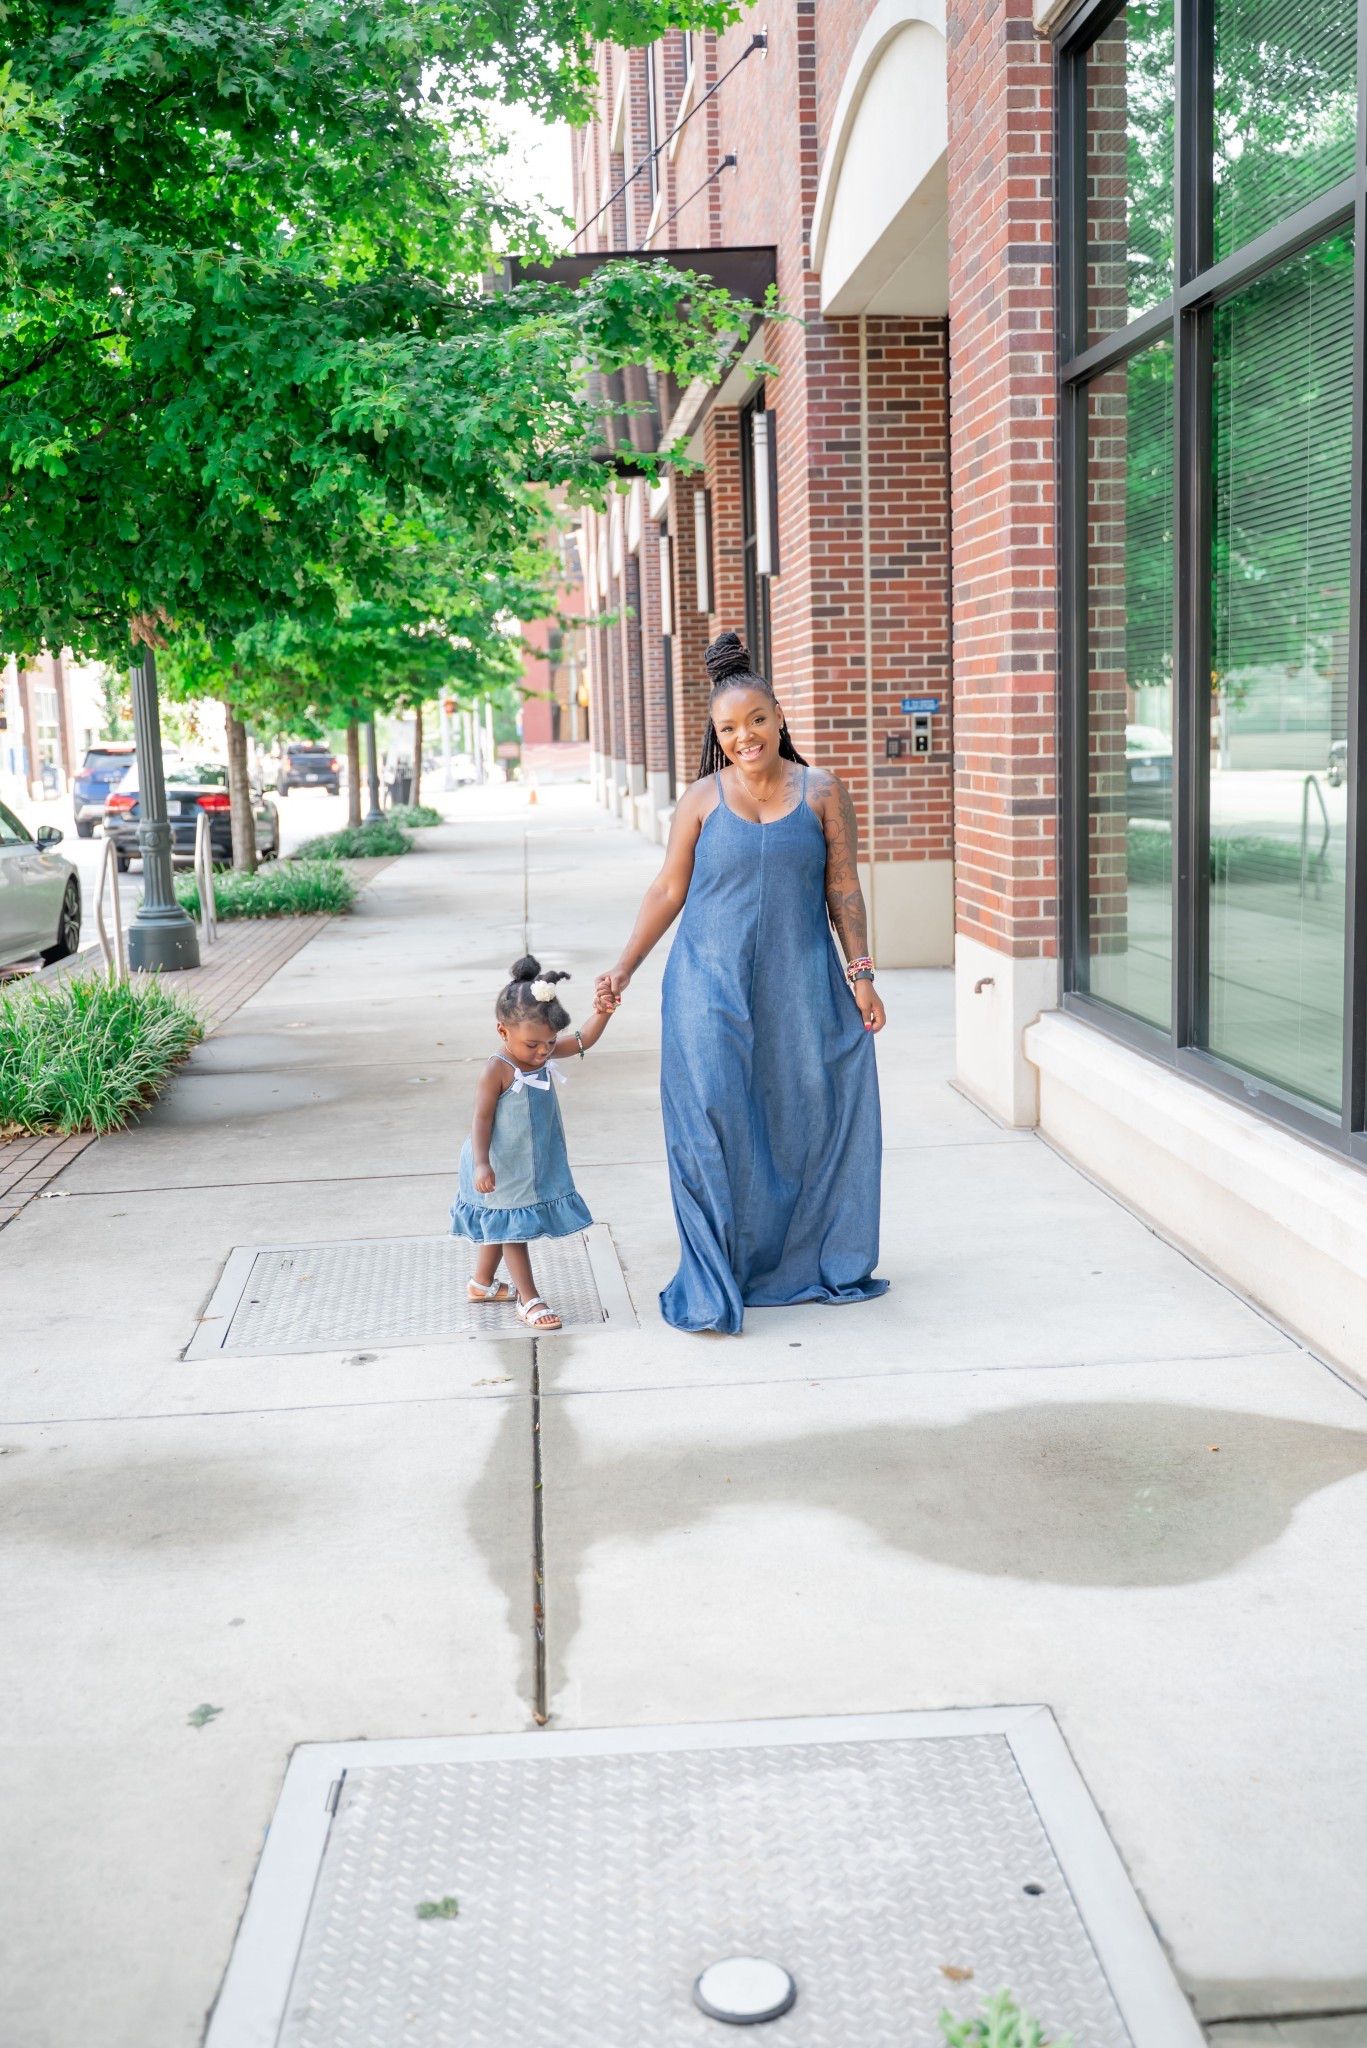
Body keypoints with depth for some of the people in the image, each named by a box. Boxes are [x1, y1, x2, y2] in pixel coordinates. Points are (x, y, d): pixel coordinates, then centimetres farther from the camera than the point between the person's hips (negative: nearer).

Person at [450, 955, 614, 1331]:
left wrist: (601, 1014, -21)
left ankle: (482, 1283, 40)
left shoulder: (544, 1052, -4)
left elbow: (583, 1040, -2)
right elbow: (481, 1119, -22)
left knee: (499, 1227, 23)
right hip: (504, 1170, -8)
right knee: (513, 1230, 4)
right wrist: (481, 1164, -29)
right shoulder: (498, 1070, -24)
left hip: (534, 1166, 8)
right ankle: (529, 1301, 11)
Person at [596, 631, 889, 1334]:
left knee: (813, 1116, 6)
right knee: (713, 1121, -5)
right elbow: (668, 890, 5)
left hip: (800, 986, 1)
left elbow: (844, 891, 5)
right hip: (712, 986, -1)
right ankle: (715, 1286, 3)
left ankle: (815, 1263, 24)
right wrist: (624, 966, -1)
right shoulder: (701, 799, 2)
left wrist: (861, 974, 0)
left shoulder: (822, 792, 3)